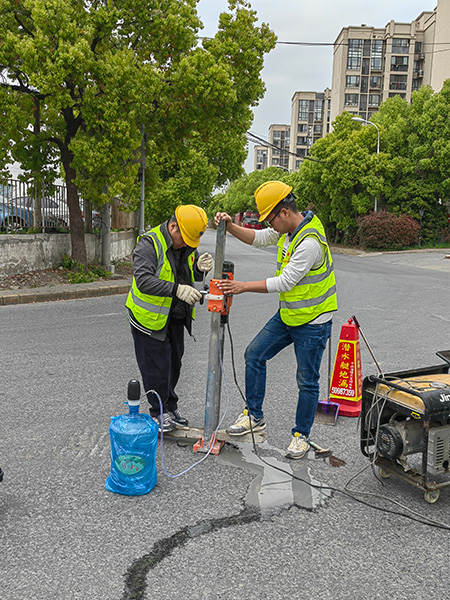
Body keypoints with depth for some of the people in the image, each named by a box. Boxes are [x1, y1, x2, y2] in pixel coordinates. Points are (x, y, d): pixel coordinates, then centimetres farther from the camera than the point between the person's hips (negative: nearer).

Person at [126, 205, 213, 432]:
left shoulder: (187, 245, 2)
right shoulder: (149, 244, -23)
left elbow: (193, 277, 9)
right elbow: (143, 281, -35)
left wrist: (200, 268, -16)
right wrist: (177, 289, -45)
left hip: (175, 317, 7)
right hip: (151, 317, -7)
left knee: (173, 364, 17)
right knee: (156, 367, 0)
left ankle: (171, 407, 33)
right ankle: (159, 412, 18)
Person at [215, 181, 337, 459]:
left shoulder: (310, 241, -28)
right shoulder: (289, 228, 1)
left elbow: (285, 282, -27)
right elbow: (259, 238, 13)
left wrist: (243, 286, -21)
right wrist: (230, 227, -4)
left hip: (313, 322, -9)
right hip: (288, 314, 9)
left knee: (307, 381, 4)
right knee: (254, 354, 5)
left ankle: (301, 435, 22)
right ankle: (254, 416, 18)